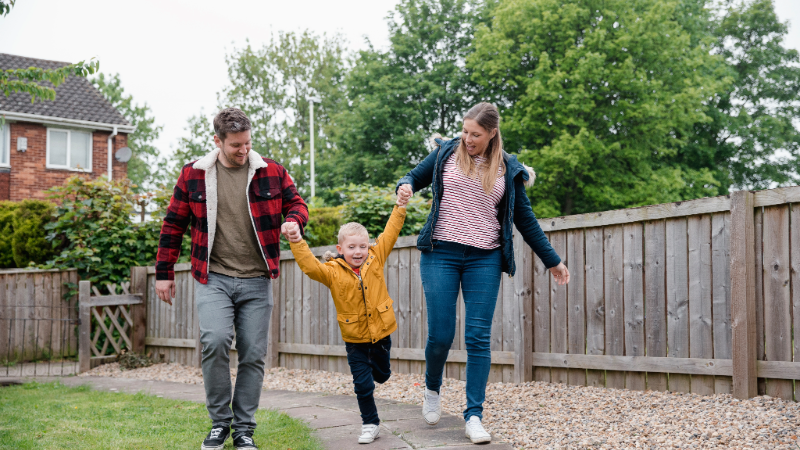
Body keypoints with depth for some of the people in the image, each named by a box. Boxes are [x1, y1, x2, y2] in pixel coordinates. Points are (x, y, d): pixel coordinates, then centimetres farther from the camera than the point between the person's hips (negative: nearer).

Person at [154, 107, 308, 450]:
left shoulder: (271, 172, 3)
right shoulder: (193, 174, 2)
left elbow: (296, 203, 15)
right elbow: (173, 225, 10)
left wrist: (294, 221, -9)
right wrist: (164, 272, 10)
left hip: (256, 282, 2)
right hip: (214, 278, -1)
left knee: (253, 355, 3)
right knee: (215, 340, -21)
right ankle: (219, 422, -1)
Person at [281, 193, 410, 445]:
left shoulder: (375, 259, -6)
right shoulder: (332, 271, -13)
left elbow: (390, 234, -3)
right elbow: (309, 265, -25)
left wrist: (400, 207, -7)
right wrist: (296, 242, -36)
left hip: (381, 331, 2)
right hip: (354, 337, -2)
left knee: (381, 375, 22)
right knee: (363, 384, 2)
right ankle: (370, 424, 18)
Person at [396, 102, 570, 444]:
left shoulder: (508, 169, 7)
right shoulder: (446, 153, 6)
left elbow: (525, 218, 13)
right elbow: (415, 176, 19)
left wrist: (552, 261, 13)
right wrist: (405, 186, -7)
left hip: (484, 260, 1)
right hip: (441, 254, 0)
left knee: (478, 338, -4)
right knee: (440, 335, -3)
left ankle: (474, 416, 1)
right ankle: (432, 390, 27)